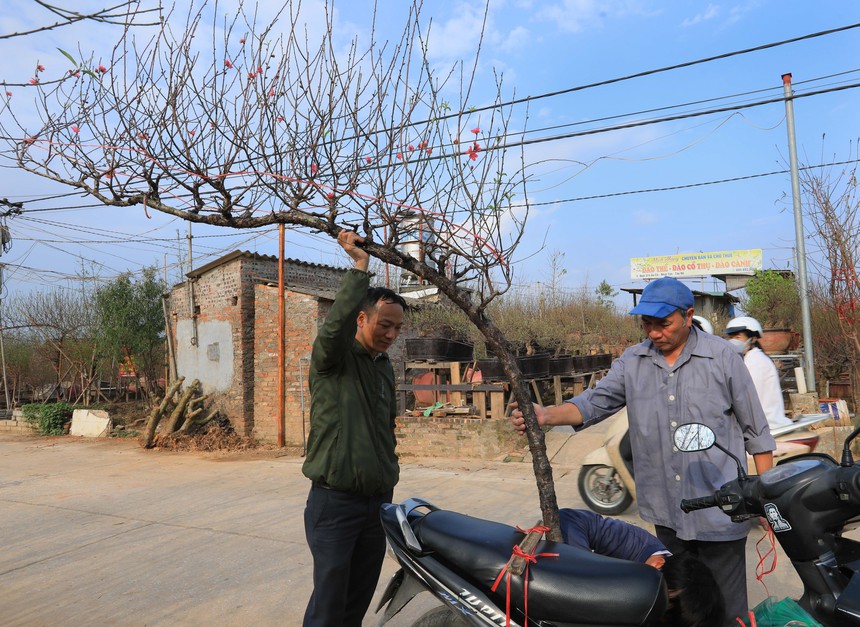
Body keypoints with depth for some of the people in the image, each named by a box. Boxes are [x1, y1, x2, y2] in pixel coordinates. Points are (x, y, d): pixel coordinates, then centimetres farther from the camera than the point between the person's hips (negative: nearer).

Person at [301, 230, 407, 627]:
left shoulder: (385, 366, 12)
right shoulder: (332, 356, -9)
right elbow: (336, 324, -34)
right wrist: (360, 266, -32)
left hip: (379, 500, 7)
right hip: (336, 501, -6)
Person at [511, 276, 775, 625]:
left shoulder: (721, 356, -6)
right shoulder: (632, 362, 1)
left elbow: (756, 430, -1)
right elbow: (594, 402, -5)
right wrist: (546, 416, -23)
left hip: (719, 509, -3)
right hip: (665, 510, 3)